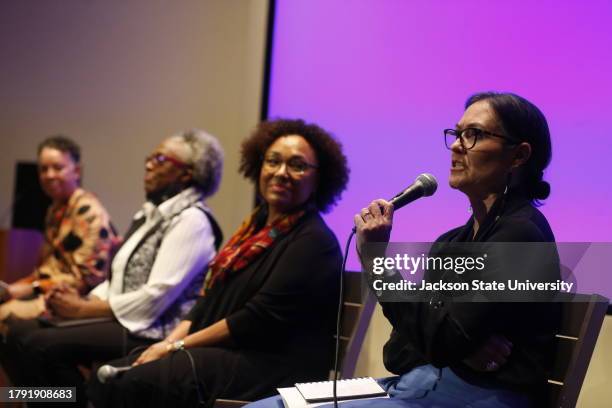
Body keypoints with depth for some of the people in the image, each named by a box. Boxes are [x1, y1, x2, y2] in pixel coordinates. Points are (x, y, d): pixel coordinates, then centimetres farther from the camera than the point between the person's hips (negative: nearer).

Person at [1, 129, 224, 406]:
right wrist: (82, 301, -2)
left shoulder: (191, 220, -11)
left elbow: (154, 298, -19)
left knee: (42, 344, -23)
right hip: (121, 320, 9)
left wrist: (84, 309, -12)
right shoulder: (151, 214, 19)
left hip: (152, 332, -9)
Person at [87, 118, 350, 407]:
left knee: (139, 382, -24)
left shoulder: (314, 242, -11)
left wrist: (177, 347, -13)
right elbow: (212, 296, 14)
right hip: (225, 352, 8)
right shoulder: (258, 224, 16)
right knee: (109, 377, -7)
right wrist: (170, 341, -2)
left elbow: (259, 319, -17)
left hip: (272, 367, -8)